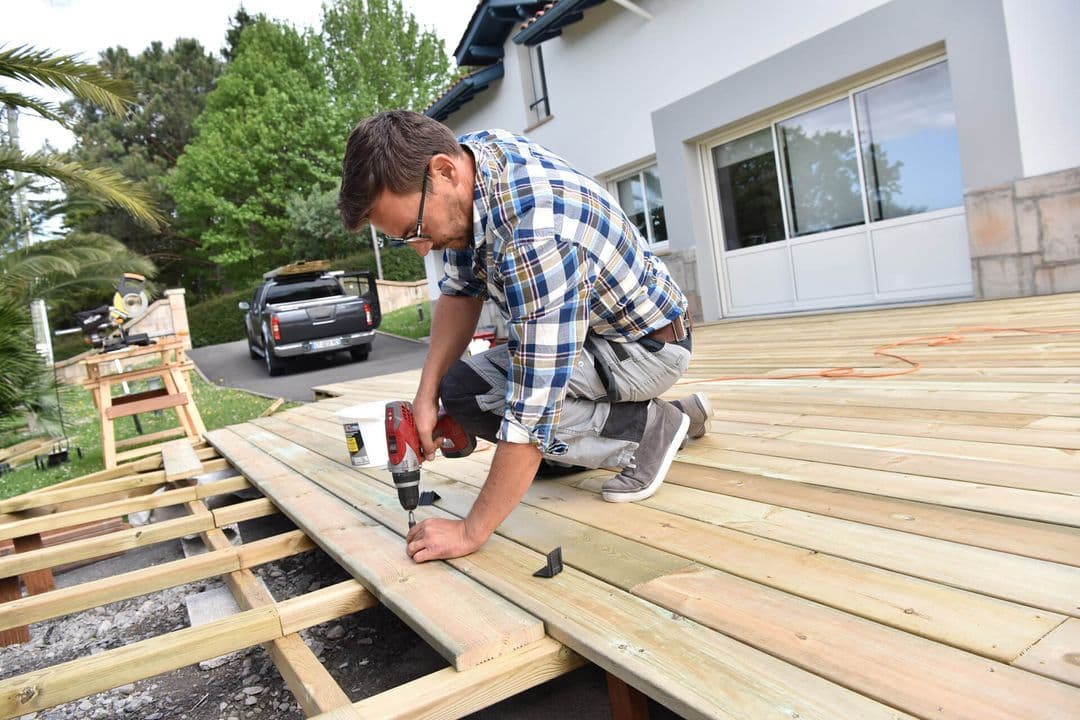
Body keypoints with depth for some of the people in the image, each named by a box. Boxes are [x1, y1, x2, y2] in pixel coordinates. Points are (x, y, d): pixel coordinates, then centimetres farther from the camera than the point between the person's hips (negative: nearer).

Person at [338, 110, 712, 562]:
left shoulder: (534, 238, -38)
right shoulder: (465, 156, -10)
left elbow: (533, 408, -36)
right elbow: (461, 292, -1)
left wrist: (471, 532, -26)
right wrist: (427, 393, -11)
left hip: (649, 343, -9)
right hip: (590, 323, 9)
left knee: (468, 392, -22)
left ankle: (649, 430, -7)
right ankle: (683, 418, 21)